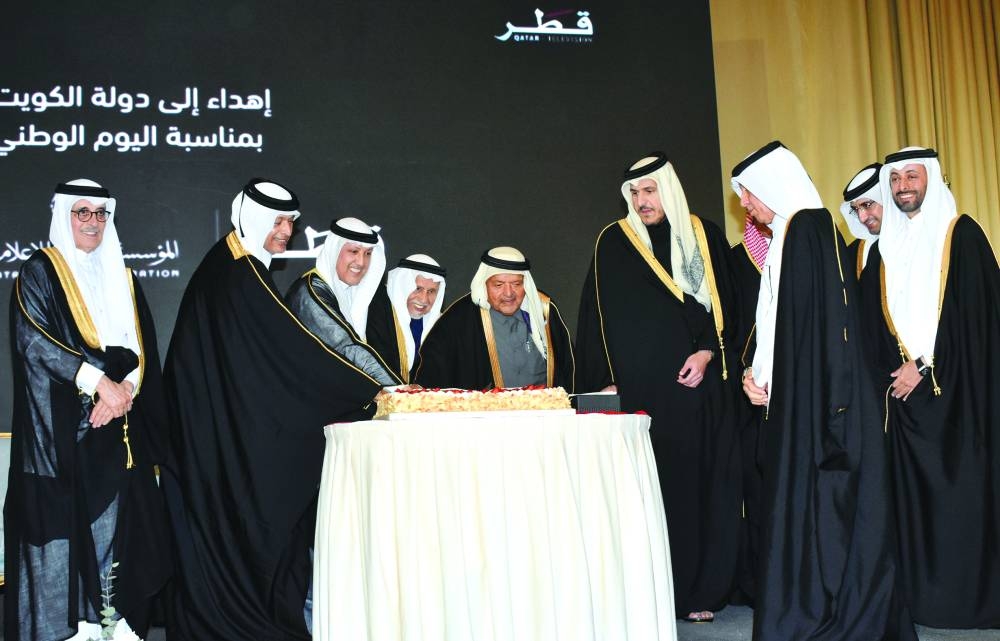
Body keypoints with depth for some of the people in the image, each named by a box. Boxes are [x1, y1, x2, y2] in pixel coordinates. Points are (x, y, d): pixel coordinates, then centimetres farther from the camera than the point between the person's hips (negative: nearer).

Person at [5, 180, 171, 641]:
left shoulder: (121, 278, 16)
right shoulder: (39, 273, 1)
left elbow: (141, 349, 10)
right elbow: (34, 342, -12)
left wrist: (123, 389, -9)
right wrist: (100, 382, -18)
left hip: (118, 421, 4)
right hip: (60, 422, -4)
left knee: (116, 514, 3)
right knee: (64, 515, -5)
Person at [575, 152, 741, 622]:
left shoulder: (705, 236, 9)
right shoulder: (615, 242, 5)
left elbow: (725, 303, 9)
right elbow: (601, 314, 2)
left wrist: (708, 351, -7)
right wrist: (608, 382, -5)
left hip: (701, 384, 2)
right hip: (642, 385, -1)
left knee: (700, 483, 1)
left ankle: (700, 591, 9)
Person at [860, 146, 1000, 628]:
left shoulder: (961, 233, -1)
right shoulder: (885, 246, 14)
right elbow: (874, 323, 12)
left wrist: (926, 366, -11)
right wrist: (895, 371, -2)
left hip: (957, 384, -4)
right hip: (904, 386, 4)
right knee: (914, 490, 3)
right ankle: (924, 595, 9)